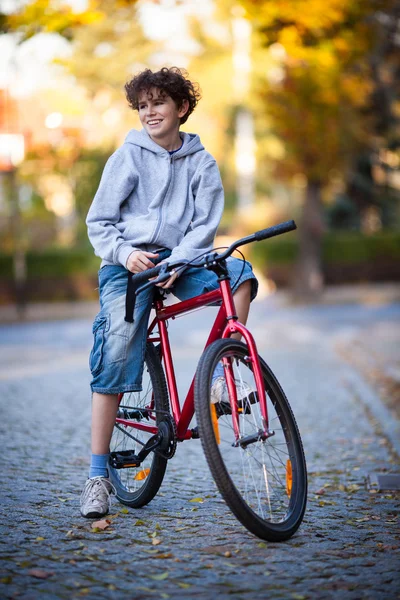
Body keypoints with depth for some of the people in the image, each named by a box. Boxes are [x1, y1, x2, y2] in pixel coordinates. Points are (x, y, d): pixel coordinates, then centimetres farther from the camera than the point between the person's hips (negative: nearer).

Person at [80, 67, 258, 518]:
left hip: (178, 261, 2)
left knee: (238, 273, -27)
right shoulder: (127, 157, 5)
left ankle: (221, 376, -18)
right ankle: (98, 475, -10)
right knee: (115, 359, -15)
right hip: (128, 265, -2)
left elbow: (205, 225, 0)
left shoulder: (201, 163, 8)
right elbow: (98, 223, 4)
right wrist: (124, 253, -15)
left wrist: (176, 262, -17)